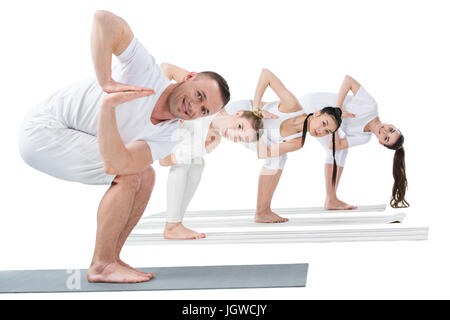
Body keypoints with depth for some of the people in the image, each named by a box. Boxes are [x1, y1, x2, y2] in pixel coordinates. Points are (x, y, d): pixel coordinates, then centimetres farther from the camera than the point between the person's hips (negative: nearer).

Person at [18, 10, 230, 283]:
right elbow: (104, 19, -34)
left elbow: (114, 163, -24)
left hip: (73, 138, 7)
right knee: (129, 176, -19)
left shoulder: (166, 138, -7)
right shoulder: (147, 71, -21)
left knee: (146, 175, 0)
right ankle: (101, 266, -7)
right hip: (44, 127, -7)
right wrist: (107, 83, -37)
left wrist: (109, 106, -35)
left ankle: (110, 260, 7)